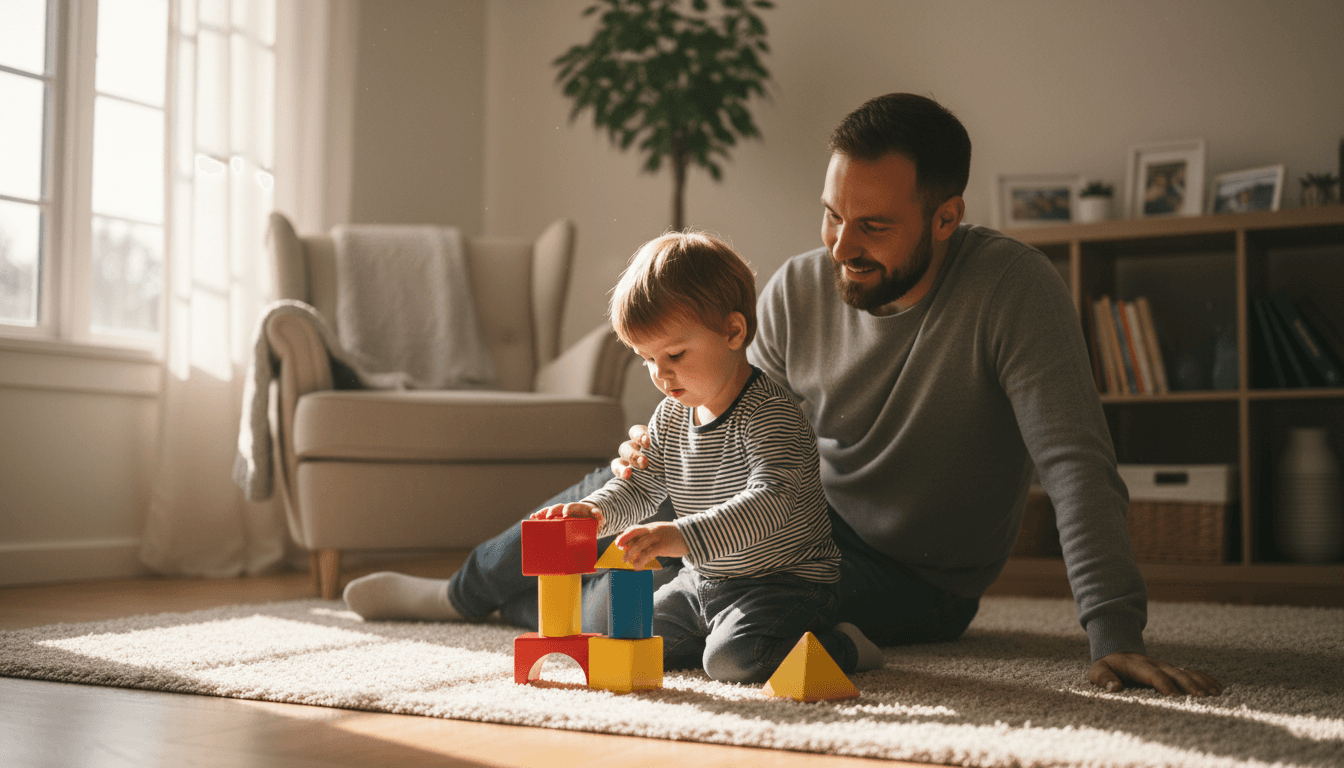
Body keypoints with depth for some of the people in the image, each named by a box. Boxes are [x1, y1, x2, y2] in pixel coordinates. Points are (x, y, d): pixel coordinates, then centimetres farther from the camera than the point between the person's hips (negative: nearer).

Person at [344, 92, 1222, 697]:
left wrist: (1116, 635, -42)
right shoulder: (798, 289, -10)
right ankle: (468, 587, 29)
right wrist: (668, 452, -21)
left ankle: (479, 595, 14)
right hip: (812, 516, 5)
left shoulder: (1014, 288, -27)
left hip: (916, 584, -5)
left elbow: (1078, 464, -32)